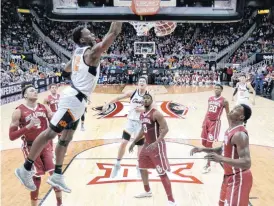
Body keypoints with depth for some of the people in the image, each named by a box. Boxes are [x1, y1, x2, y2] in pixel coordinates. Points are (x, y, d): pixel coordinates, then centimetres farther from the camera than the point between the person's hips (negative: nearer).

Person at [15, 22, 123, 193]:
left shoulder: (78, 52, 13)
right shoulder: (93, 51, -12)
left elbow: (66, 72, 24)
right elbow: (113, 33, -15)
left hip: (76, 99, 10)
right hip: (74, 99, -10)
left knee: (66, 138, 12)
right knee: (50, 133, -4)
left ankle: (57, 176, 21)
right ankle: (26, 169, 6)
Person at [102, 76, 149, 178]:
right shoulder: (132, 93, -3)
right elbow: (119, 98, 4)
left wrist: (143, 109, -22)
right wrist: (108, 104, 2)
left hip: (141, 123, 0)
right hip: (130, 121, 0)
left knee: (140, 145, 7)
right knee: (123, 142, -5)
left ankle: (139, 167, 27)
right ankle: (117, 164, 14)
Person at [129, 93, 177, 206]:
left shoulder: (156, 113, -17)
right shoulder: (142, 115, 10)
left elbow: (165, 129, -22)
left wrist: (156, 142, -32)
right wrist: (134, 142, 24)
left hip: (157, 145, -9)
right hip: (147, 145, 9)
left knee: (162, 173, -7)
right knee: (142, 168, 20)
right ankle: (147, 191, 41)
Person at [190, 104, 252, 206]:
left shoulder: (240, 134, -26)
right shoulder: (230, 130, 5)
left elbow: (246, 163, -32)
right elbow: (223, 149, 19)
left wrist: (220, 159, -39)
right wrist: (203, 149, 8)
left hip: (238, 179, -10)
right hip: (230, 176, 10)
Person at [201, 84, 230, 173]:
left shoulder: (224, 101, -9)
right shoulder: (210, 99, 9)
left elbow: (228, 114, -4)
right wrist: (204, 122, 13)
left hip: (215, 122, -7)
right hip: (207, 121, 7)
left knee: (209, 144, -7)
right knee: (204, 143, 12)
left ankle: (208, 165, 4)